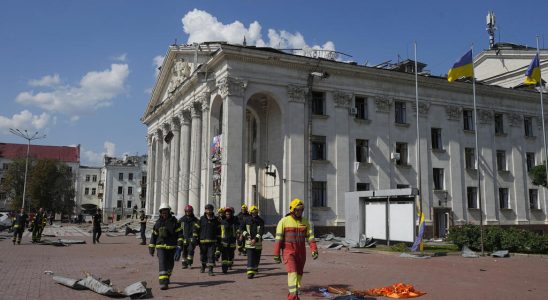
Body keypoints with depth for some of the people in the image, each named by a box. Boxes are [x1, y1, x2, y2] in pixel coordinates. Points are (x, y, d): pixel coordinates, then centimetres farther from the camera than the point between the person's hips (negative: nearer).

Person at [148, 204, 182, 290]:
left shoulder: (174, 222, -4)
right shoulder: (158, 223, 4)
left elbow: (179, 234, -7)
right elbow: (154, 235, 12)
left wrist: (179, 246, -16)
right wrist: (151, 248, 12)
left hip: (172, 247, 0)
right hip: (161, 247, 0)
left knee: (170, 265, 14)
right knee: (162, 264, -14)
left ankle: (167, 277, 41)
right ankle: (163, 283, -16)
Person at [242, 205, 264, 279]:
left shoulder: (261, 221, -2)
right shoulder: (247, 220, 3)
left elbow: (261, 231, -11)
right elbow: (242, 228, 11)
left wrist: (255, 239, -22)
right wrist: (246, 234, -7)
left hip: (258, 241, 1)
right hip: (249, 241, -1)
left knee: (257, 257, 13)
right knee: (250, 257, -9)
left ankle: (255, 268, 37)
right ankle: (250, 272, -13)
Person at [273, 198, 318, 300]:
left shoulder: (305, 222, 3)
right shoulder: (284, 221, -8)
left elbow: (310, 237, 0)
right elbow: (278, 239, -8)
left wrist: (314, 250, -13)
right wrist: (276, 255, -10)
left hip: (301, 252, 4)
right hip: (288, 252, -4)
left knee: (299, 274, 9)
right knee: (292, 272, -18)